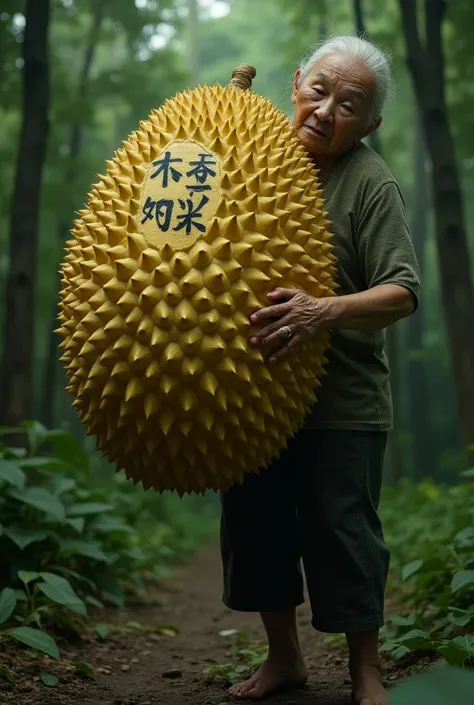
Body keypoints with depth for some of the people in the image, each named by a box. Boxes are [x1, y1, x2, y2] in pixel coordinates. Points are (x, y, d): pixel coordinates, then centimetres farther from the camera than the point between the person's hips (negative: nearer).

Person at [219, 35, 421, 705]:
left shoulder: (371, 182, -9)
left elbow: (402, 292, -17)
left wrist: (324, 312, -32)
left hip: (341, 403, -5)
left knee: (343, 536, 0)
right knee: (256, 530, 13)